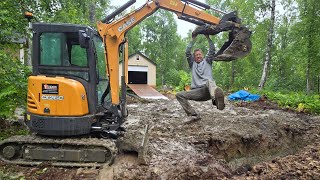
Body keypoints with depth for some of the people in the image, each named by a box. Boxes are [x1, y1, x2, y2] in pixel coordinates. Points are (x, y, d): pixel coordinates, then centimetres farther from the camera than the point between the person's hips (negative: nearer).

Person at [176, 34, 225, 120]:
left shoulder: (207, 61, 24)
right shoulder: (192, 64, 26)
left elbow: (212, 50, 10)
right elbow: (187, 53, 13)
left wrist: (208, 38, 8)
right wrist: (193, 40, 11)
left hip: (208, 90, -2)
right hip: (197, 91, 3)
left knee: (209, 81, -37)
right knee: (179, 95, -14)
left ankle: (216, 98, -70)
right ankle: (194, 115, -18)